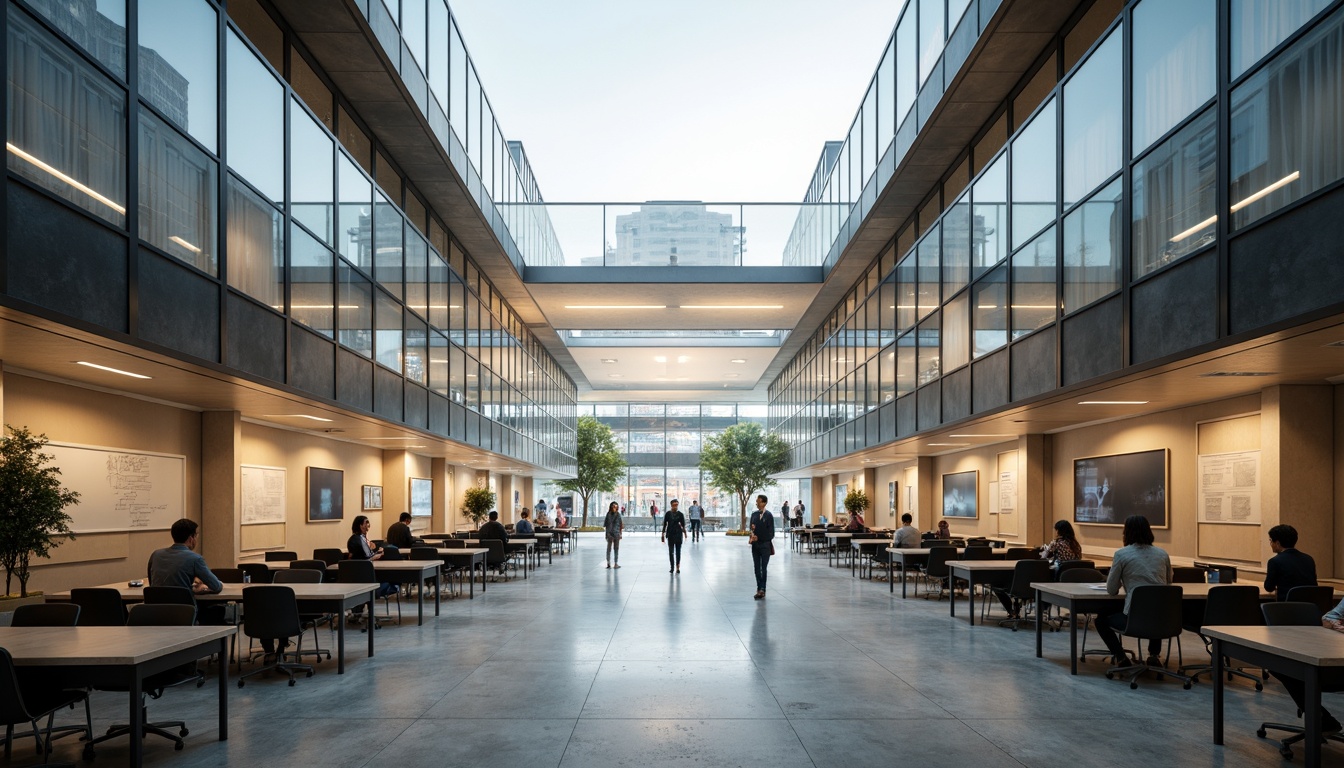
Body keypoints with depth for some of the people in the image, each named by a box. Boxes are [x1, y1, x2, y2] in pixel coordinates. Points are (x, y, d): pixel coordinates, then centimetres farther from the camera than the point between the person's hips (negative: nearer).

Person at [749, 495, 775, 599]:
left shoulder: (769, 515, -8)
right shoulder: (754, 514, 9)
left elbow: (771, 532, -10)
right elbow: (751, 528, 12)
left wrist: (758, 538, -17)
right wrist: (752, 535, -10)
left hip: (765, 545, -5)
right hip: (755, 545, 5)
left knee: (763, 568, -6)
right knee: (757, 568, 7)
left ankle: (762, 589, -4)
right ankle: (760, 589, 14)